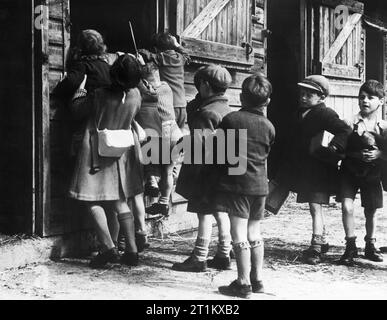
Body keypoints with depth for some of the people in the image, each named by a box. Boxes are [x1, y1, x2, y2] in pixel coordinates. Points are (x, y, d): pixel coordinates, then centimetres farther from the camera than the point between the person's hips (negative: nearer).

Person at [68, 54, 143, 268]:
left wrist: (81, 88, 12)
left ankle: (108, 248, -7)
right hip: (121, 154, 5)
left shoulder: (99, 96, -19)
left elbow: (78, 109, -2)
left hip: (97, 153, -5)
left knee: (93, 201, 2)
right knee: (120, 202, 12)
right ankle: (131, 250, 9)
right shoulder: (135, 96, -7)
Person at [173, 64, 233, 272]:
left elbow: (200, 146, -21)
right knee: (220, 212, 14)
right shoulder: (227, 110, 11)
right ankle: (224, 256, 21)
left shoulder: (206, 112, -17)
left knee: (204, 213, -3)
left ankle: (199, 259, 4)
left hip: (207, 171, -9)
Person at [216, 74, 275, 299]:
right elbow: (266, 155, 12)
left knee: (239, 233, -2)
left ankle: (244, 283, -1)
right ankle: (257, 279, 23)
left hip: (235, 182, -4)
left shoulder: (230, 119, -7)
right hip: (260, 183, 5)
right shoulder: (268, 126, 4)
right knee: (255, 232, 15)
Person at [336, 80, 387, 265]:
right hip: (349, 172, -2)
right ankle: (351, 246, -1)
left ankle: (370, 246, 31)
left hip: (372, 175, 2)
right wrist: (356, 154, -23)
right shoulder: (350, 123, -10)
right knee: (347, 206, -17)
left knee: (371, 211, 11)